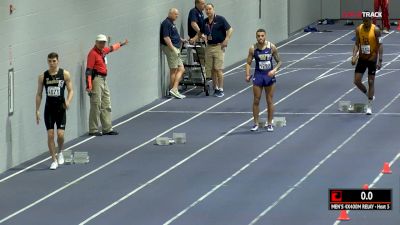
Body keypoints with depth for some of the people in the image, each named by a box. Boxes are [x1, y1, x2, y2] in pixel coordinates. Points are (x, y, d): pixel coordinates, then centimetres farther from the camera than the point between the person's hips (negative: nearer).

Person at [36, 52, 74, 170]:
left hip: (61, 108, -1)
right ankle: (54, 160, 7)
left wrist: (68, 101, -18)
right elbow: (39, 94, 7)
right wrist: (37, 110, 2)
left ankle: (60, 152, 22)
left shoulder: (65, 74, -2)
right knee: (50, 134, -3)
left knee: (60, 134, -9)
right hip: (49, 108, 1)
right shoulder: (42, 76, 2)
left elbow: (70, 90, 2)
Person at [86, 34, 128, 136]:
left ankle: (107, 129, 19)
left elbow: (112, 48, 36)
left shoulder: (103, 50, 13)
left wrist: (122, 44, 53)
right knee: (96, 106, -9)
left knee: (106, 106, 13)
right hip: (96, 79, -10)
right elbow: (89, 70, -18)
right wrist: (89, 85, -25)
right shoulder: (93, 53, -13)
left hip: (104, 80, 10)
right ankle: (93, 130, -5)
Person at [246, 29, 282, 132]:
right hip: (258, 76, 0)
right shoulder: (253, 49, -6)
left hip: (269, 75, 0)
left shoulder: (272, 47, -8)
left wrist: (274, 70, -18)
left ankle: (269, 123, 16)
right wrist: (247, 75, -14)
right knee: (256, 101, 3)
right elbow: (248, 63, 0)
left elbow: (279, 62, -1)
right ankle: (256, 123, 13)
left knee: (270, 101, 6)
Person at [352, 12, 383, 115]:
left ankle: (369, 106, 7)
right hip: (362, 59, 4)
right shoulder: (358, 29, -2)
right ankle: (368, 94, 27)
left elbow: (380, 45, -11)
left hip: (372, 59, -4)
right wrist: (354, 56, -9)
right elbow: (357, 44, 4)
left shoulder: (375, 30, -14)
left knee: (371, 82, -1)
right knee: (357, 81, -1)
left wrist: (380, 60, -17)